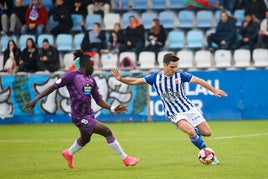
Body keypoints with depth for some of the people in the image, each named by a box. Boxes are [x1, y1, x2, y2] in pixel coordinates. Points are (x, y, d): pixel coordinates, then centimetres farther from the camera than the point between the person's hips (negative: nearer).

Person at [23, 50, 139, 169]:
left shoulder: (91, 80, 9)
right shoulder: (72, 76, -12)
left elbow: (98, 100, 11)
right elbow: (53, 87, -10)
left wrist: (112, 109, -4)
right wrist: (35, 100, -13)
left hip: (88, 115, 9)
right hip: (80, 117, -9)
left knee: (85, 139, 29)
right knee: (107, 132, -14)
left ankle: (69, 153, 59)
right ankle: (125, 159, -3)